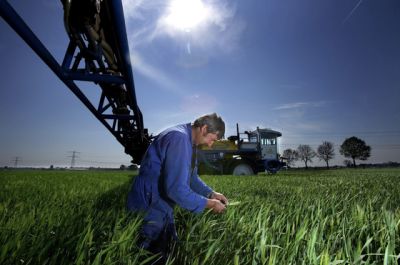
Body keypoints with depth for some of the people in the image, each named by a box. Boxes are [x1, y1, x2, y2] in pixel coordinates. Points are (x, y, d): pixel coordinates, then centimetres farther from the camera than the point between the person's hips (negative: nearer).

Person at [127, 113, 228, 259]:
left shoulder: (188, 140, 5)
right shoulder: (179, 138, -27)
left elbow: (191, 177, 15)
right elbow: (176, 188, -32)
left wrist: (211, 193, 3)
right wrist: (208, 204, -20)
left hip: (161, 208, 10)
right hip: (149, 207, -9)